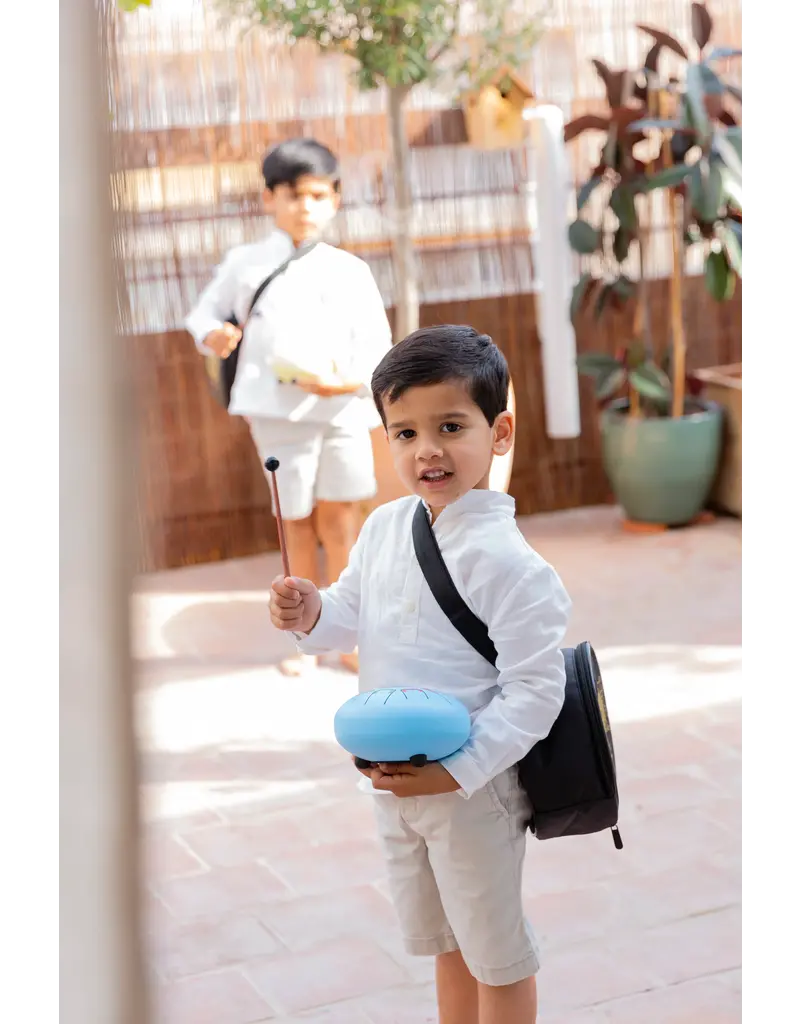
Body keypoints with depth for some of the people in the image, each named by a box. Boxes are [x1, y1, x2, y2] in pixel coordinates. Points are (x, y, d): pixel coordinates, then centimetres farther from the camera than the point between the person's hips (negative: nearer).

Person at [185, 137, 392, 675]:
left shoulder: (350, 270, 7)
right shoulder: (245, 263, 8)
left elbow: (377, 344, 4)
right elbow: (205, 312, 14)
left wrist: (352, 380, -16)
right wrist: (212, 335, -10)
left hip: (342, 408, 0)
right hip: (278, 409, 0)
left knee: (339, 516, 1)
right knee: (299, 521, 7)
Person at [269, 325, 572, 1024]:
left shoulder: (509, 563, -23)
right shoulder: (384, 527, -1)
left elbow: (535, 693, -22)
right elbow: (353, 616, 14)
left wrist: (456, 771, -26)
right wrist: (311, 613, -8)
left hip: (474, 790, -7)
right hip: (394, 783, 7)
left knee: (496, 954, 13)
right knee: (444, 943, 25)